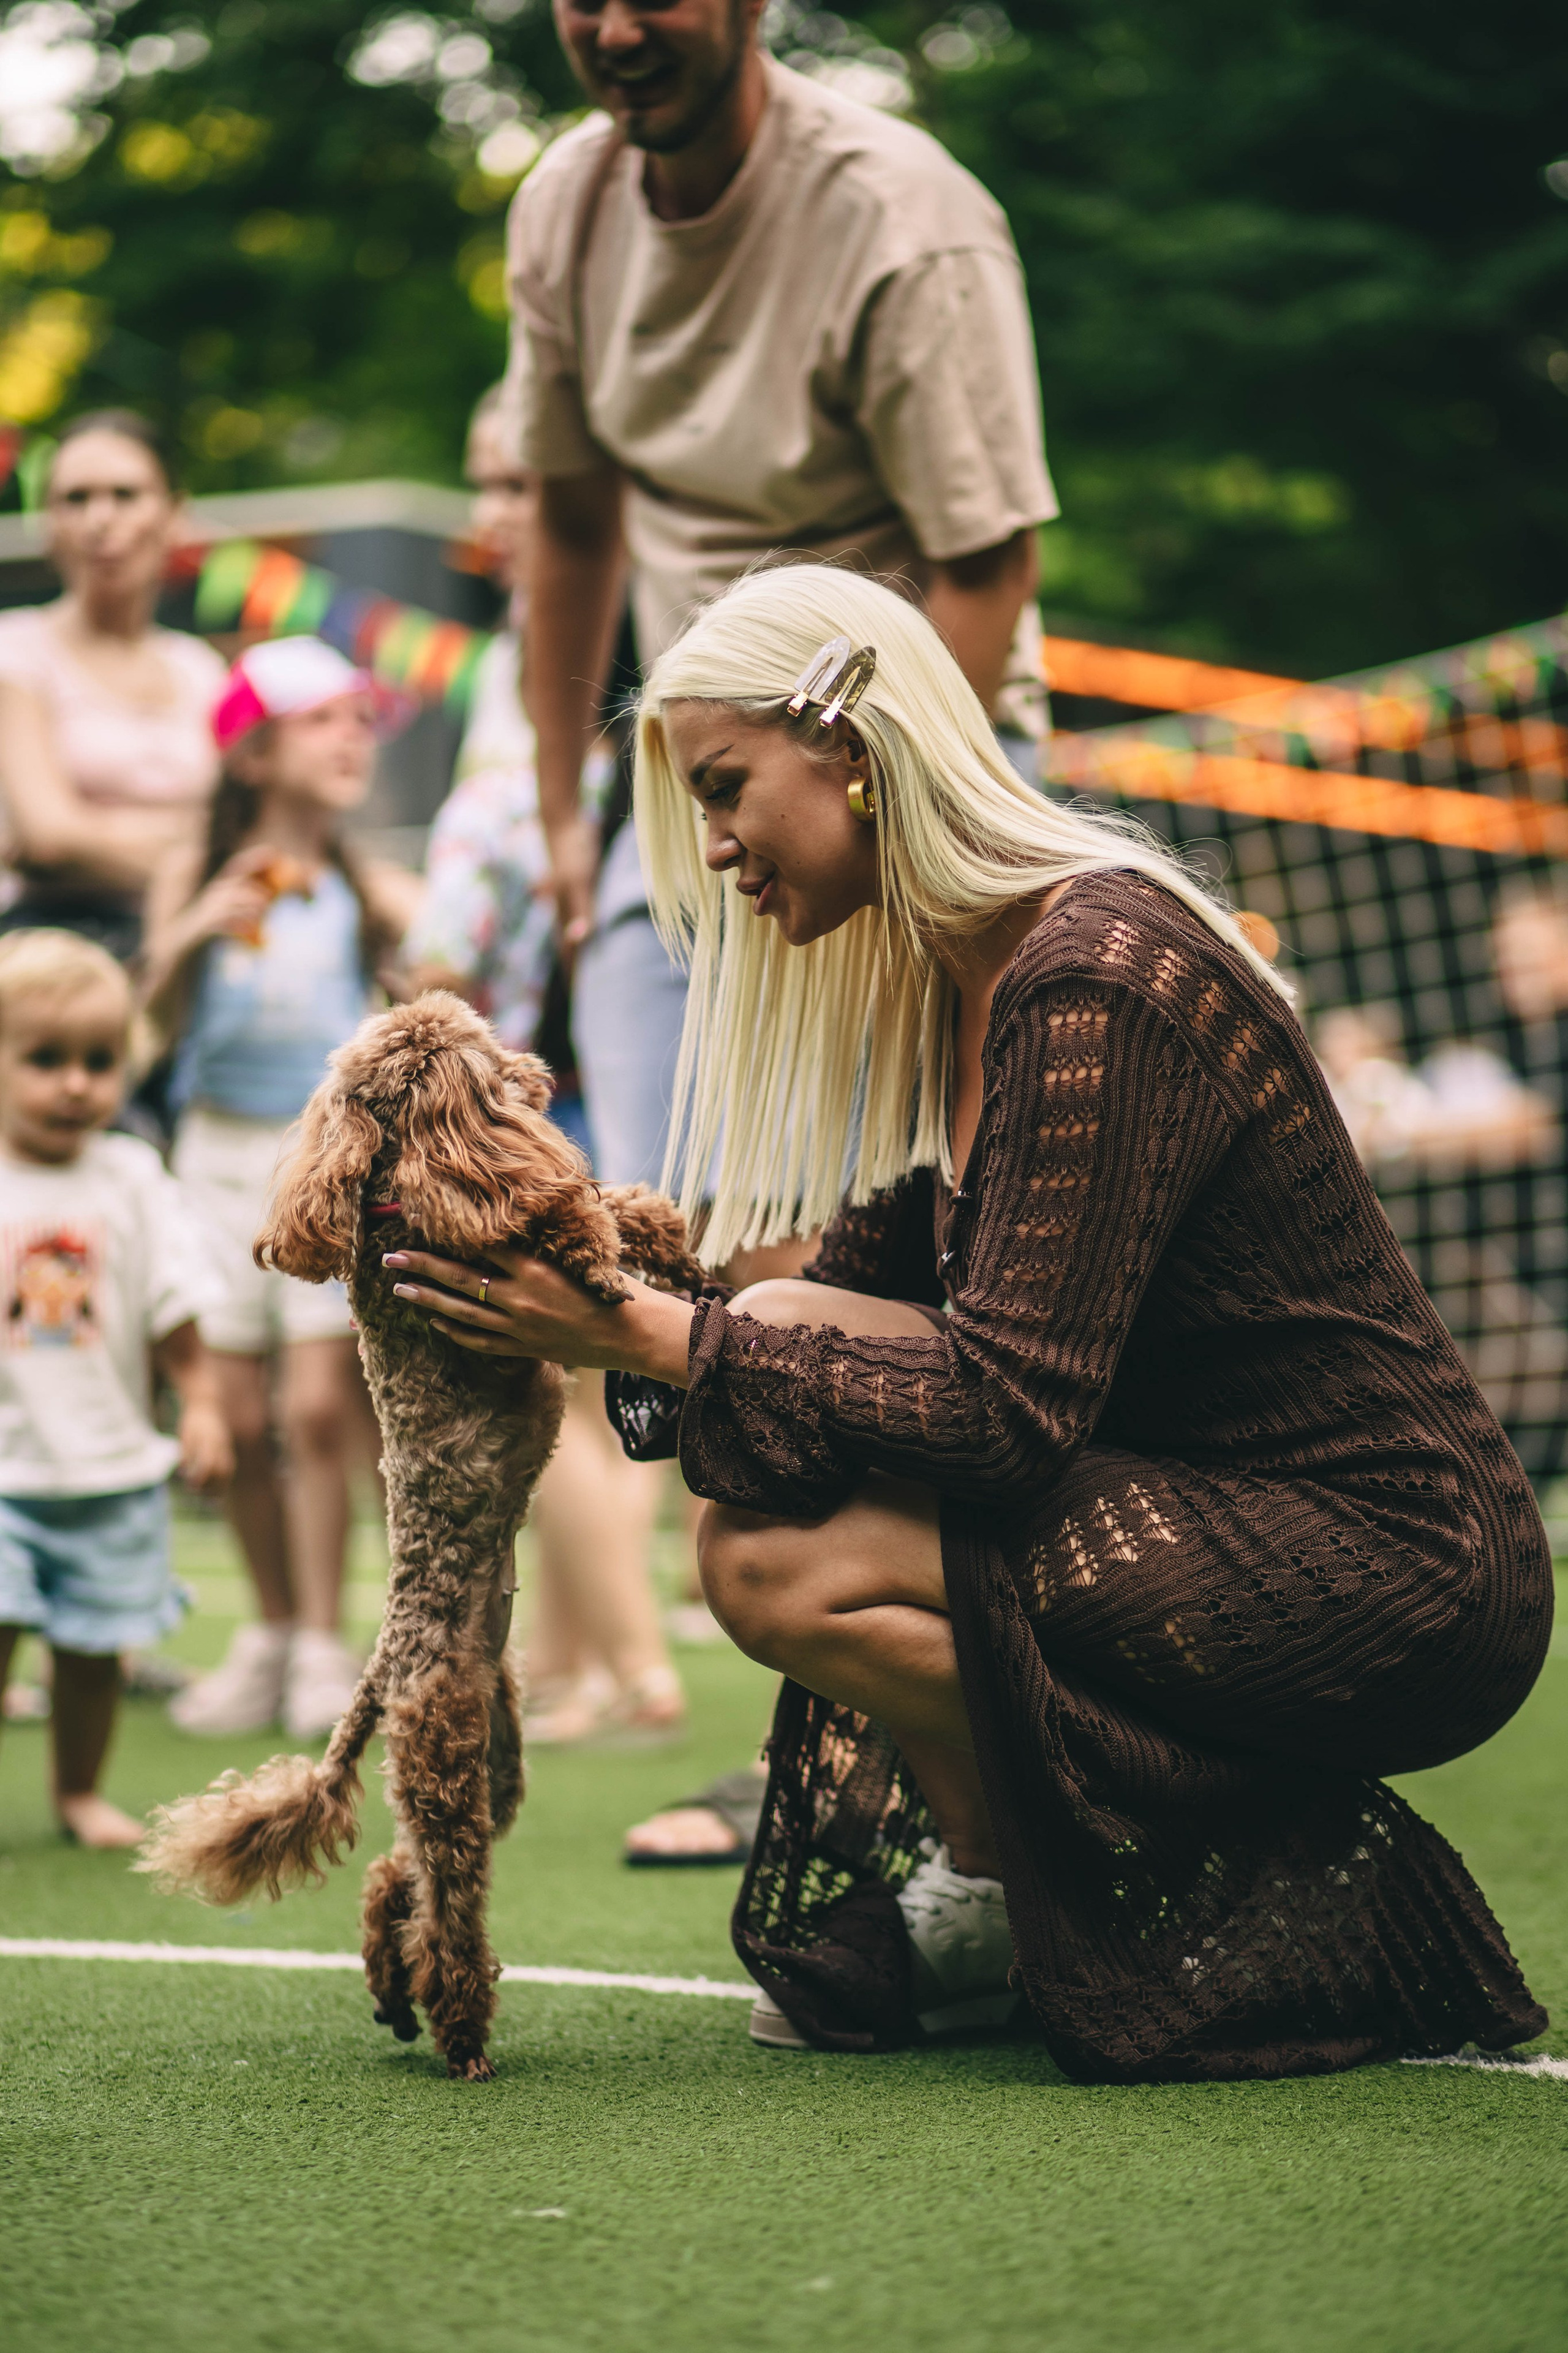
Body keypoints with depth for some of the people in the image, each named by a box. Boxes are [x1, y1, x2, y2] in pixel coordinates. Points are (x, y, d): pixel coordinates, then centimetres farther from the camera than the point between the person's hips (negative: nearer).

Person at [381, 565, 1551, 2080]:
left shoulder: (1098, 979, -20)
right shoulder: (958, 980, 9)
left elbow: (1009, 1411, -24)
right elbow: (877, 1289, 12)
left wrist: (650, 1338, -21)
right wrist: (624, 1287, -4)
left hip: (1397, 1579, -9)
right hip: (1226, 1505, 9)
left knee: (779, 1569, -19)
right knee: (783, 1341, 3)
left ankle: (1282, 1903, -4)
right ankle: (985, 1890, 8)